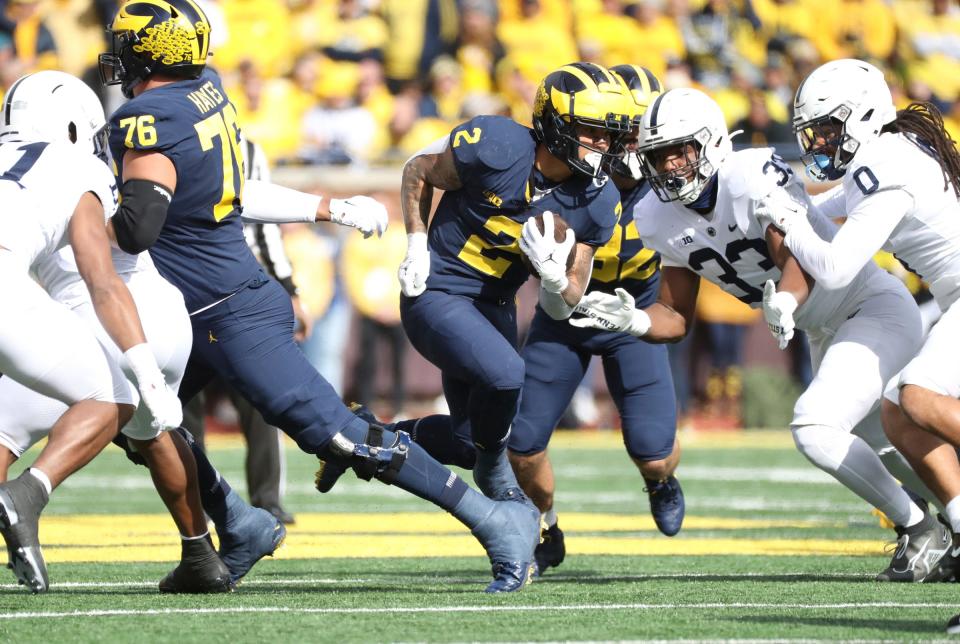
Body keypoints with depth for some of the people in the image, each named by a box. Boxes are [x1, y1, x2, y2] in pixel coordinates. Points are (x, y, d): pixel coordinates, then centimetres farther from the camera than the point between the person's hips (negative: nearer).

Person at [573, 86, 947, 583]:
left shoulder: (755, 178, -27)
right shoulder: (662, 220, -4)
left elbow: (799, 258, -36)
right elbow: (676, 319, 1)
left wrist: (785, 302, -57)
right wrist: (634, 321, -20)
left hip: (877, 308, -9)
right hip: (826, 333, 9)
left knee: (814, 430, -23)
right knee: (879, 448, 20)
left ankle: (918, 529, -5)